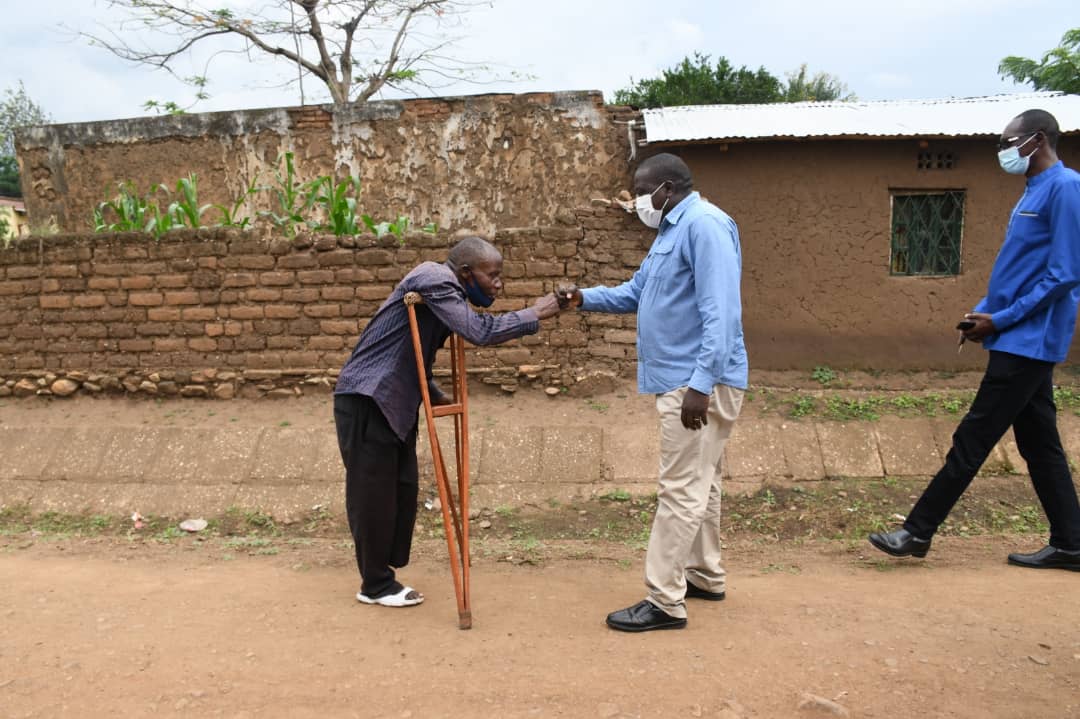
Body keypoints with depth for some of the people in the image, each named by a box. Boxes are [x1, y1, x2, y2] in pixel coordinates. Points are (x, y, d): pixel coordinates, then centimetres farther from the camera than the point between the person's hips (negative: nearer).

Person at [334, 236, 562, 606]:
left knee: (401, 491, 12)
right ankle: (376, 585, 13)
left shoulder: (447, 292, 13)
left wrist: (434, 394, 11)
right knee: (373, 493, 0)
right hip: (367, 399, -10)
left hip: (394, 401, 10)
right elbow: (479, 331, -27)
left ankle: (382, 572, 24)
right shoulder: (434, 280, -17)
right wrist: (534, 315, -18)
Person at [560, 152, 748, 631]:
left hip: (699, 382, -11)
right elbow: (636, 292, 22)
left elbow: (721, 313, -24)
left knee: (680, 490, -6)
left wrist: (701, 384, -27)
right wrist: (584, 298, 6)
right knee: (698, 483, 18)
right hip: (679, 379, 11)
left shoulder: (704, 225, -16)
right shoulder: (671, 230, 18)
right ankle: (704, 575, 32)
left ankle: (665, 602, 0)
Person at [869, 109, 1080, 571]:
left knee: (972, 440, -5)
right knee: (1039, 444, 13)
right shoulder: (1032, 194, 16)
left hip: (1028, 342, -10)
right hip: (1023, 342, 10)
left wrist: (1001, 320, -17)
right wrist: (984, 311, 6)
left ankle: (918, 532, 2)